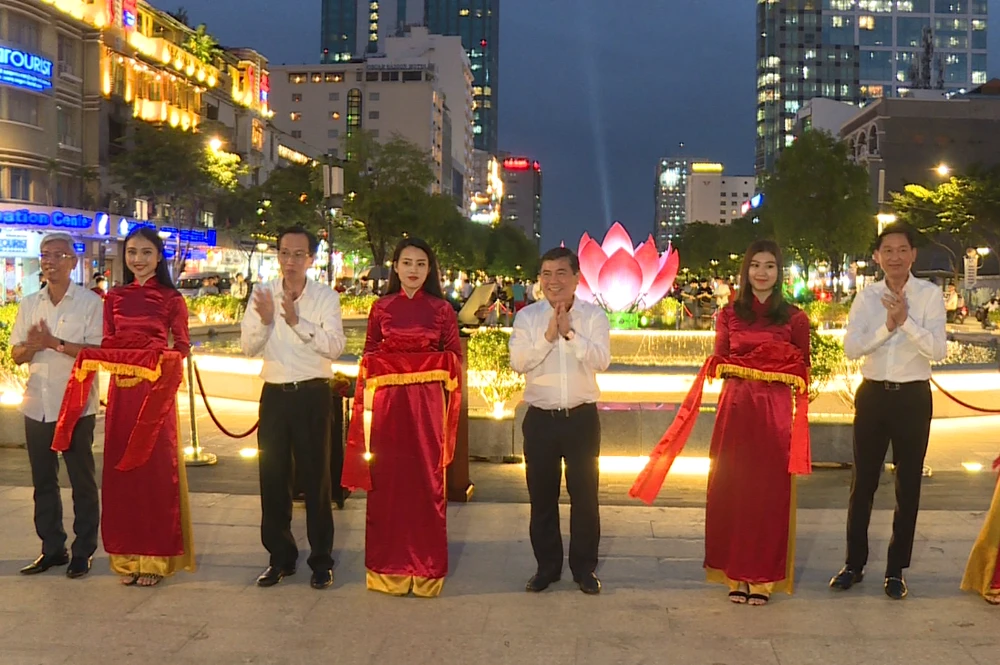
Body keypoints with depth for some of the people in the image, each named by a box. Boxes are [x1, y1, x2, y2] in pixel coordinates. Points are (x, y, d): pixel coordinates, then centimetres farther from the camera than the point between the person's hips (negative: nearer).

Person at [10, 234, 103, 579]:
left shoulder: (90, 303, -5)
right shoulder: (29, 304, 11)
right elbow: (16, 354, 10)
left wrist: (55, 343, -21)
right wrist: (32, 346, -12)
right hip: (37, 406, 5)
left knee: (82, 482, 4)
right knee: (43, 481, 12)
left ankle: (83, 551, 14)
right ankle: (52, 548, 23)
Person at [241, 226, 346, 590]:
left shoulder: (326, 297, -2)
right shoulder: (263, 293, 5)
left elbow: (335, 346, -14)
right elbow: (247, 346, 0)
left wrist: (297, 321, -24)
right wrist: (265, 320, -18)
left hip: (313, 395, -3)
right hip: (274, 393, 3)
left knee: (315, 476, 3)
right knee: (273, 476, 9)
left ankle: (321, 560, 14)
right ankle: (280, 556, 23)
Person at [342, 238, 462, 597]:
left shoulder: (442, 309, 4)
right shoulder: (381, 308, 6)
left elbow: (455, 357, 6)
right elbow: (369, 355, 8)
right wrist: (367, 400, -2)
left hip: (428, 402, -1)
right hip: (387, 401, 1)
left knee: (427, 480, 1)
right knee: (387, 479, 4)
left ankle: (426, 568, 12)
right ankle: (388, 567, 15)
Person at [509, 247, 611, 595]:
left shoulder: (594, 315, -1)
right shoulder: (527, 316, 2)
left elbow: (601, 360, -13)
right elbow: (517, 361, -9)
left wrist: (570, 333, -19)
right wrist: (548, 336, -17)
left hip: (582, 417, -1)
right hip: (540, 418, 1)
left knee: (585, 494, 6)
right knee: (541, 495, 10)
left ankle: (584, 567, 20)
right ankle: (547, 566, 24)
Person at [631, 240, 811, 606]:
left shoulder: (794, 318, 4)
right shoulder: (730, 314, 8)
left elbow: (802, 372, 3)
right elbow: (719, 364, 8)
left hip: (777, 412, -1)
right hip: (736, 409, 1)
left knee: (770, 493, 1)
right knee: (732, 490, 3)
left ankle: (763, 577, 12)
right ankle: (736, 575, 14)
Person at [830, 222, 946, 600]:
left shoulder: (929, 295, -4)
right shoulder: (867, 298, 2)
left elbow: (938, 350, -14)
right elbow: (851, 348, -8)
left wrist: (905, 320, -23)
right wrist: (886, 326, -19)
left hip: (913, 397, -2)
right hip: (873, 395, 2)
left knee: (908, 485, 7)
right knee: (863, 483, 9)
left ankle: (896, 569, 21)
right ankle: (854, 564, 22)